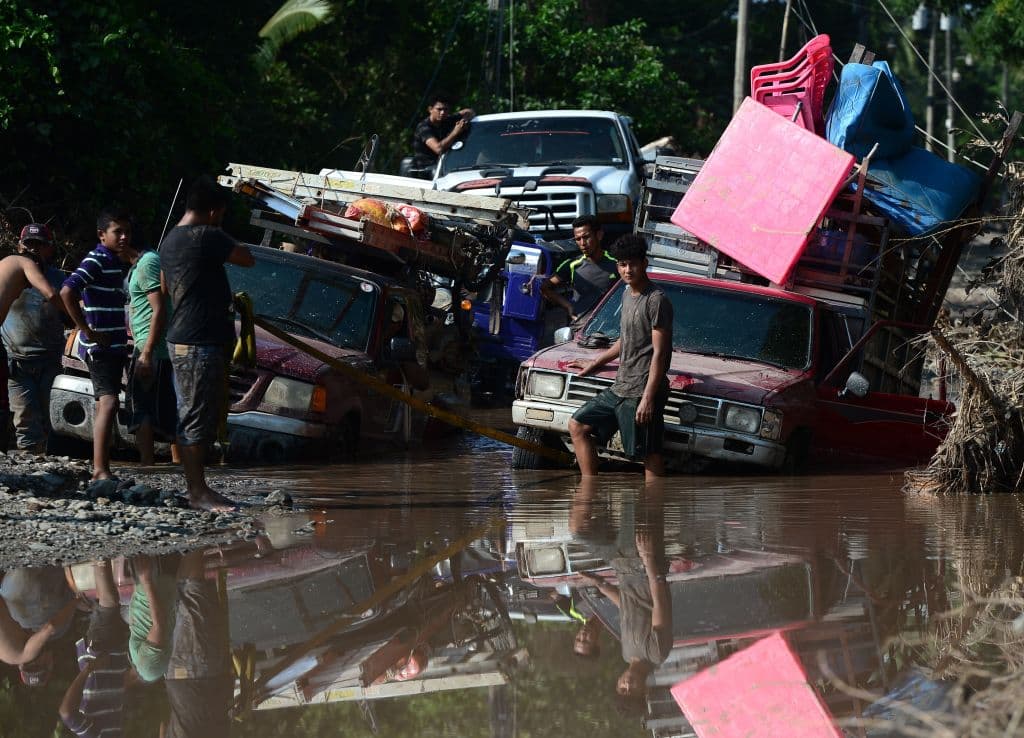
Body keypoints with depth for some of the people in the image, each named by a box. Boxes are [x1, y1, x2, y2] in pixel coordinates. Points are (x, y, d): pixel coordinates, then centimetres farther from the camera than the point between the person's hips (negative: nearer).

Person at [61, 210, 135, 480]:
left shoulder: (119, 262, 15)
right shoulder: (96, 260, -13)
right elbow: (67, 291, -26)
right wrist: (87, 331, -21)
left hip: (115, 345, 10)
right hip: (99, 346, -10)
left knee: (104, 404, 13)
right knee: (109, 402, -18)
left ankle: (100, 469, 18)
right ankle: (100, 470, -24)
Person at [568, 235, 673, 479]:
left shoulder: (656, 300, -13)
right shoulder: (627, 294, 15)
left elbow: (660, 353, -17)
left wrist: (648, 397, -22)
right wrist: (594, 365, 37)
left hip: (641, 392, -10)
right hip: (620, 388, 10)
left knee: (649, 455, -8)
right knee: (578, 425, 12)